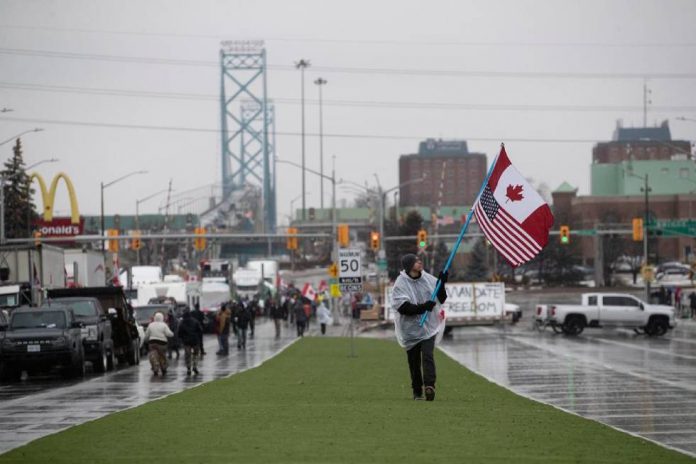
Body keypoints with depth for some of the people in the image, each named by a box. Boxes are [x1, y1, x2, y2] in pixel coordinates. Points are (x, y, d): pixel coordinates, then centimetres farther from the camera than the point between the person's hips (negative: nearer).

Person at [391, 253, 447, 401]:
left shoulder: (428, 279, 4)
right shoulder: (401, 283, -10)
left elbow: (441, 299, 11)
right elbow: (402, 307, -20)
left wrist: (441, 284, -6)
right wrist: (422, 307, -29)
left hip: (428, 327, 2)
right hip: (410, 328, -2)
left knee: (427, 355, -16)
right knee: (414, 361, 7)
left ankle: (429, 385, -26)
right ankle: (417, 391, 20)